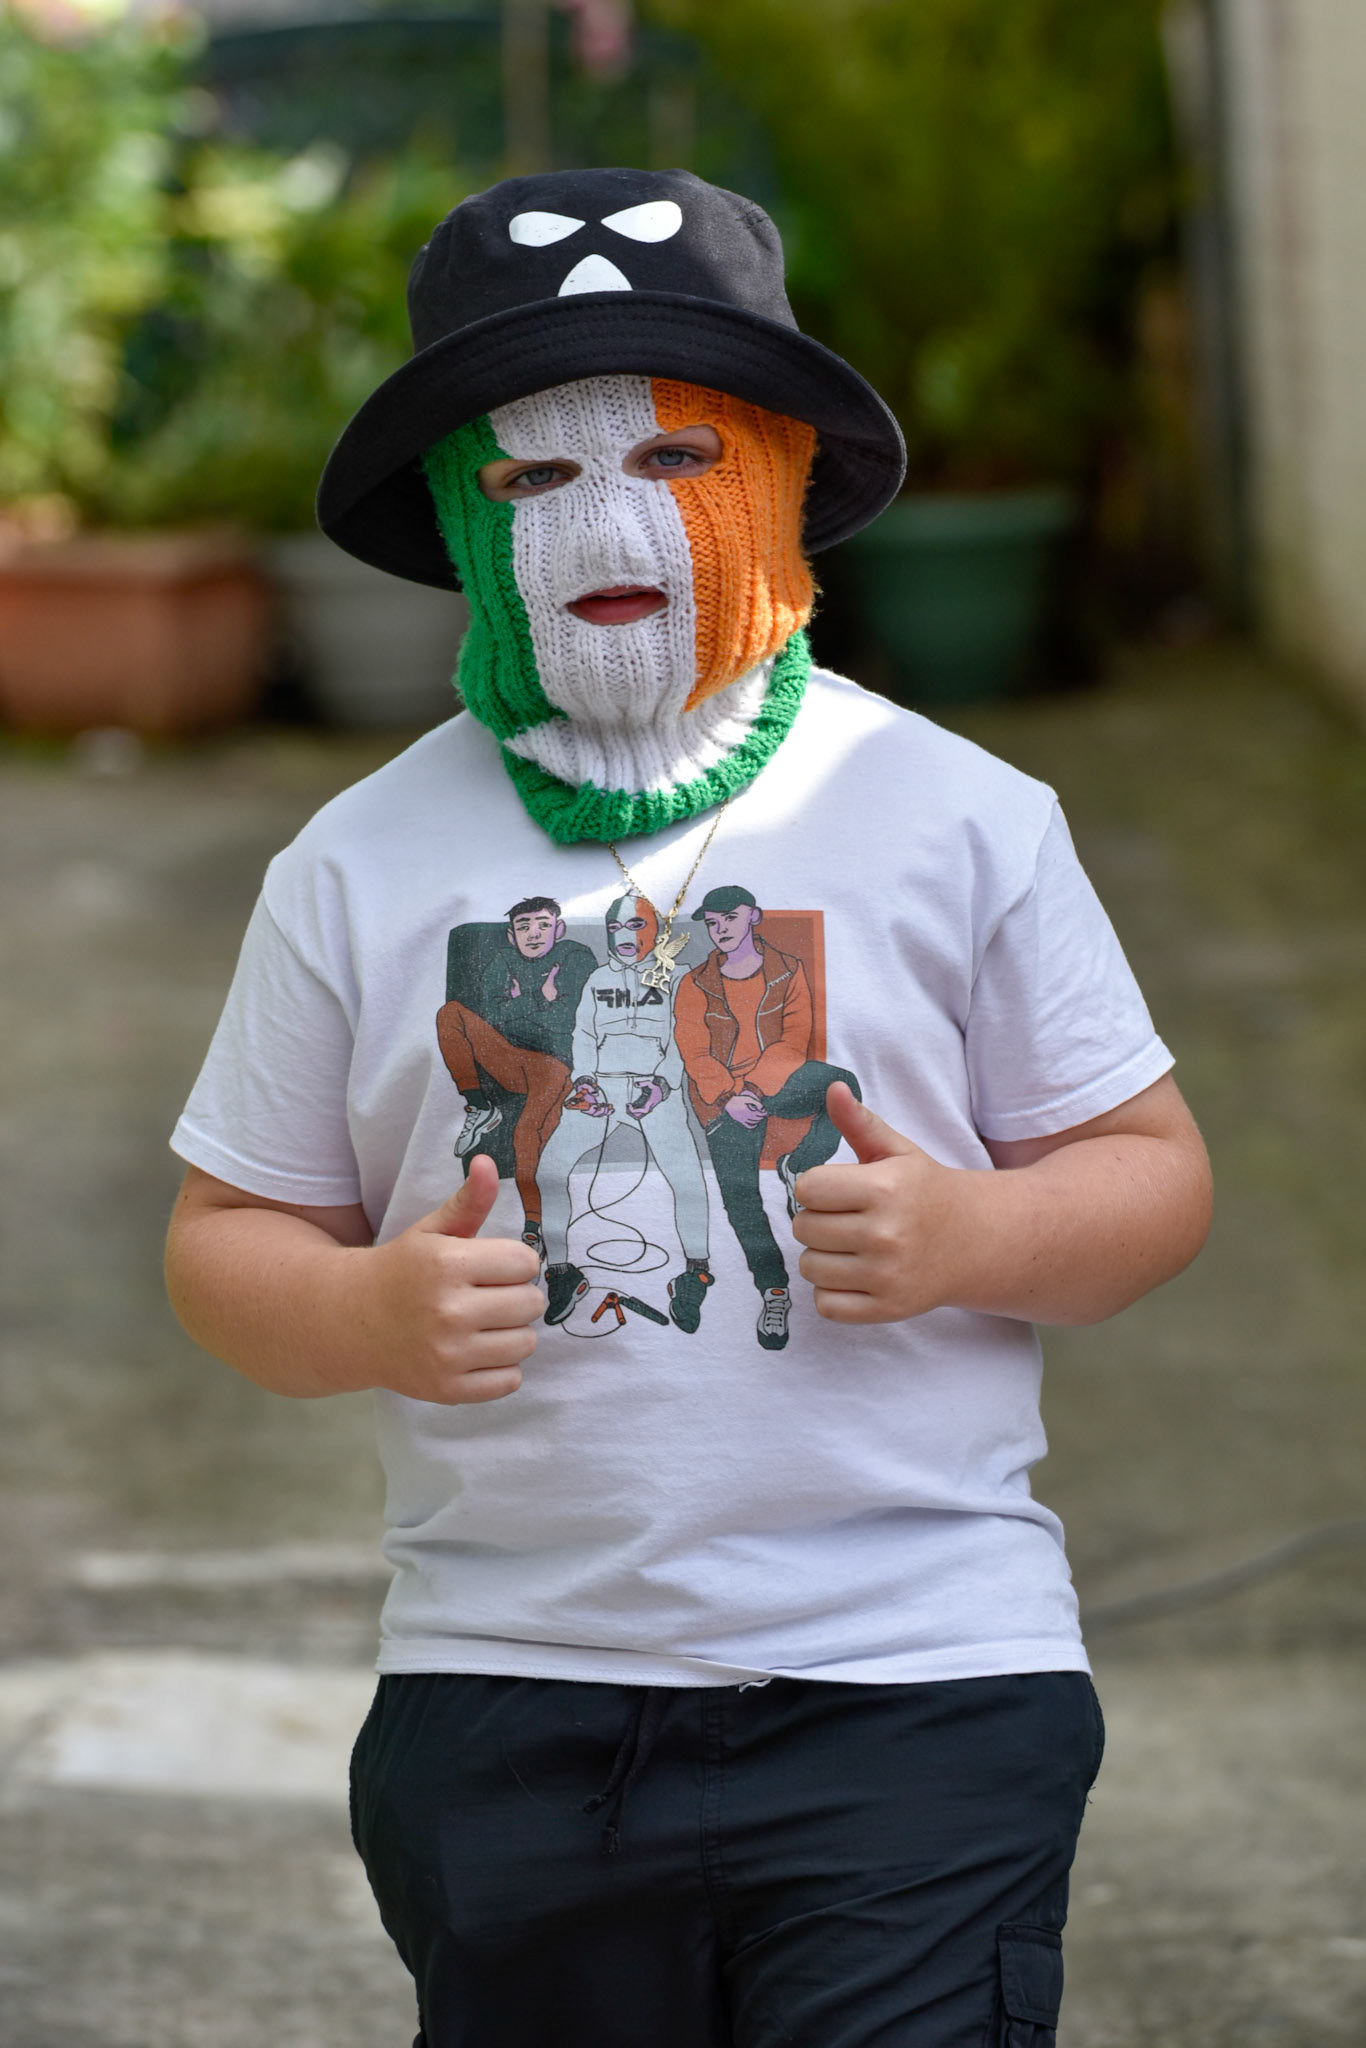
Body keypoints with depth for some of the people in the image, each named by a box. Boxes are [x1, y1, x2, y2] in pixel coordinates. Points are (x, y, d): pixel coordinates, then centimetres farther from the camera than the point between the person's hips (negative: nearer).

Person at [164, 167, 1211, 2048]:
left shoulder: (956, 820, 3)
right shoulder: (362, 871, 6)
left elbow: (1152, 1173, 6)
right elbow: (227, 1241, 10)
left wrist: (963, 1239, -15)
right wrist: (376, 1314, -12)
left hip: (914, 1683, -2)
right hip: (503, 1710, 2)